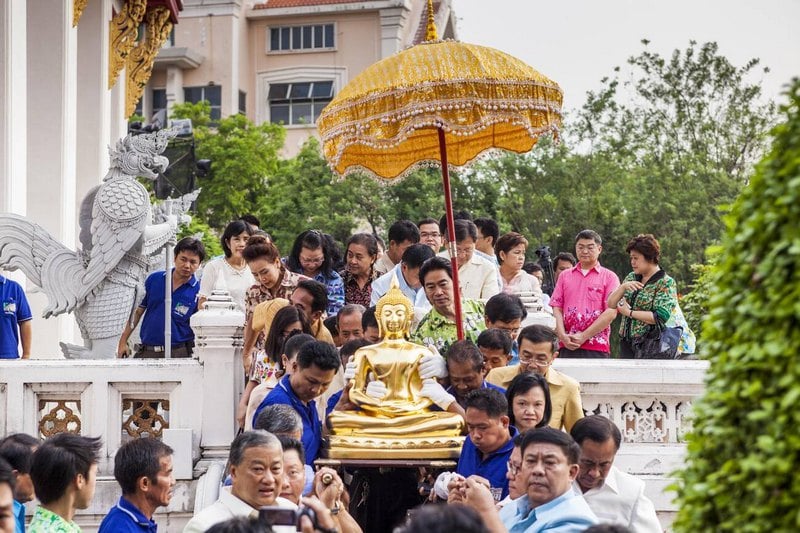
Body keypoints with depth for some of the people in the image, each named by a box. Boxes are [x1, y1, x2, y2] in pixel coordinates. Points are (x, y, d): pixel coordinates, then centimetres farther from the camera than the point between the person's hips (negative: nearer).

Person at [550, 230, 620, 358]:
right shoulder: (565, 276, 17)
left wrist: (584, 336, -9)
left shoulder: (609, 277, 6)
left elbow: (611, 313, -4)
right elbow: (557, 309, 11)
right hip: (567, 347, 3)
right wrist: (563, 336, -5)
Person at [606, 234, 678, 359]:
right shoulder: (631, 278, 13)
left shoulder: (666, 283, -7)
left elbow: (661, 317, -20)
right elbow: (610, 304, 8)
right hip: (627, 344, 6)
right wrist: (623, 287, -10)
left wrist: (629, 312, -11)